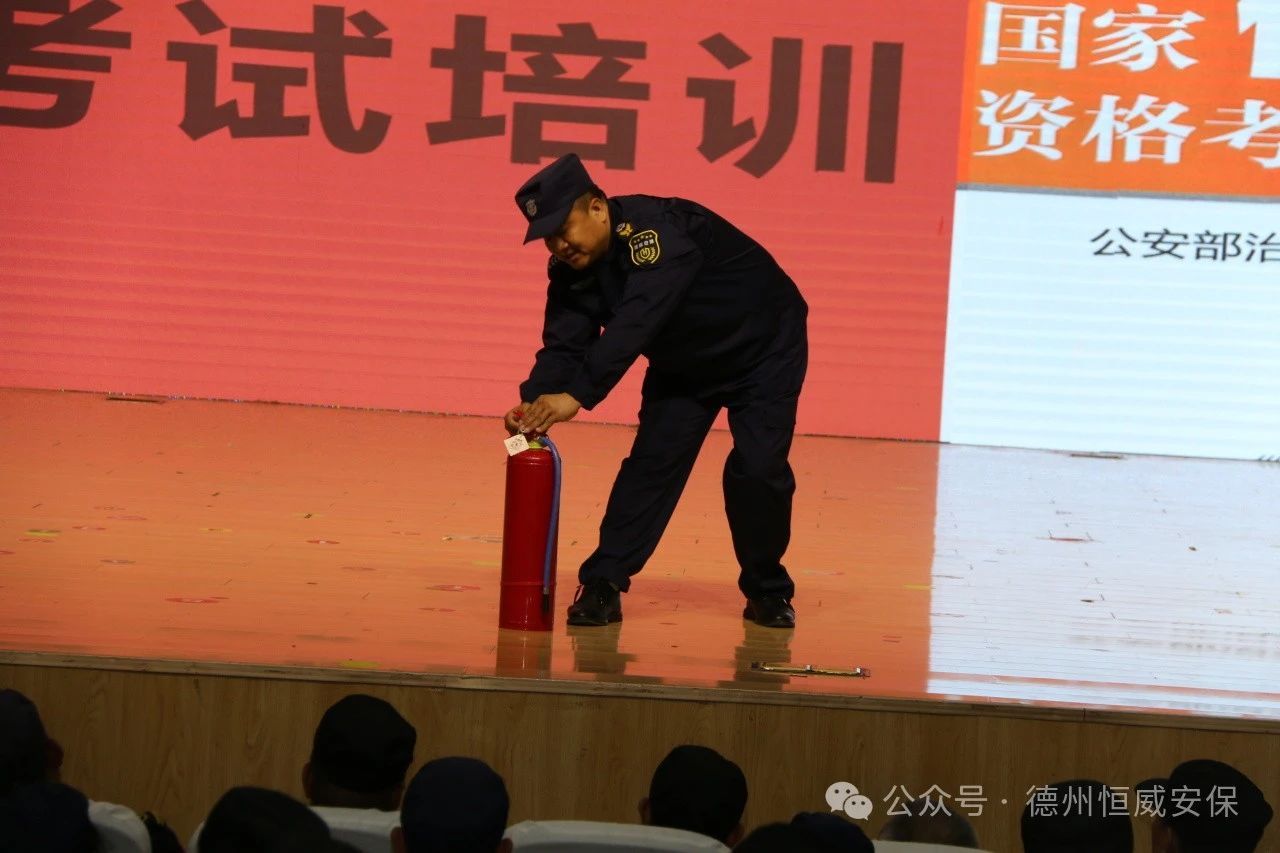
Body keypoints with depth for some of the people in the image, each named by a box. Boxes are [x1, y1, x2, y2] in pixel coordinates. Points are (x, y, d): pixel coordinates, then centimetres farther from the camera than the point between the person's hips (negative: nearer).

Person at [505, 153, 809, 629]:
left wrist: (577, 396, -56)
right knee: (652, 462, -8)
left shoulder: (655, 231, -38)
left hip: (763, 351, -6)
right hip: (683, 362, 6)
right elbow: (564, 343, -17)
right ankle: (602, 585, -8)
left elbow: (634, 324, -49)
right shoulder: (573, 266, -13)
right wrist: (535, 401, -38)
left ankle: (768, 591, 5)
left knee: (758, 467, -14)